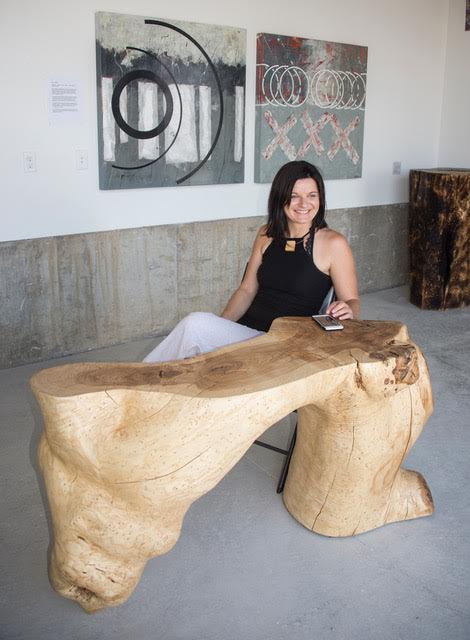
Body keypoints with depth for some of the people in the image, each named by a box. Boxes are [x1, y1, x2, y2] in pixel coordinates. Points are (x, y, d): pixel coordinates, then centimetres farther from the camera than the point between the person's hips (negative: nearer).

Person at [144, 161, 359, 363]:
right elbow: (247, 290, 14)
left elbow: (352, 302, 2)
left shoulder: (333, 243, -2)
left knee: (196, 324, -27)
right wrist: (219, 326, -3)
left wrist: (347, 311, -24)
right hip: (244, 331, 5)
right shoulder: (267, 235, 12)